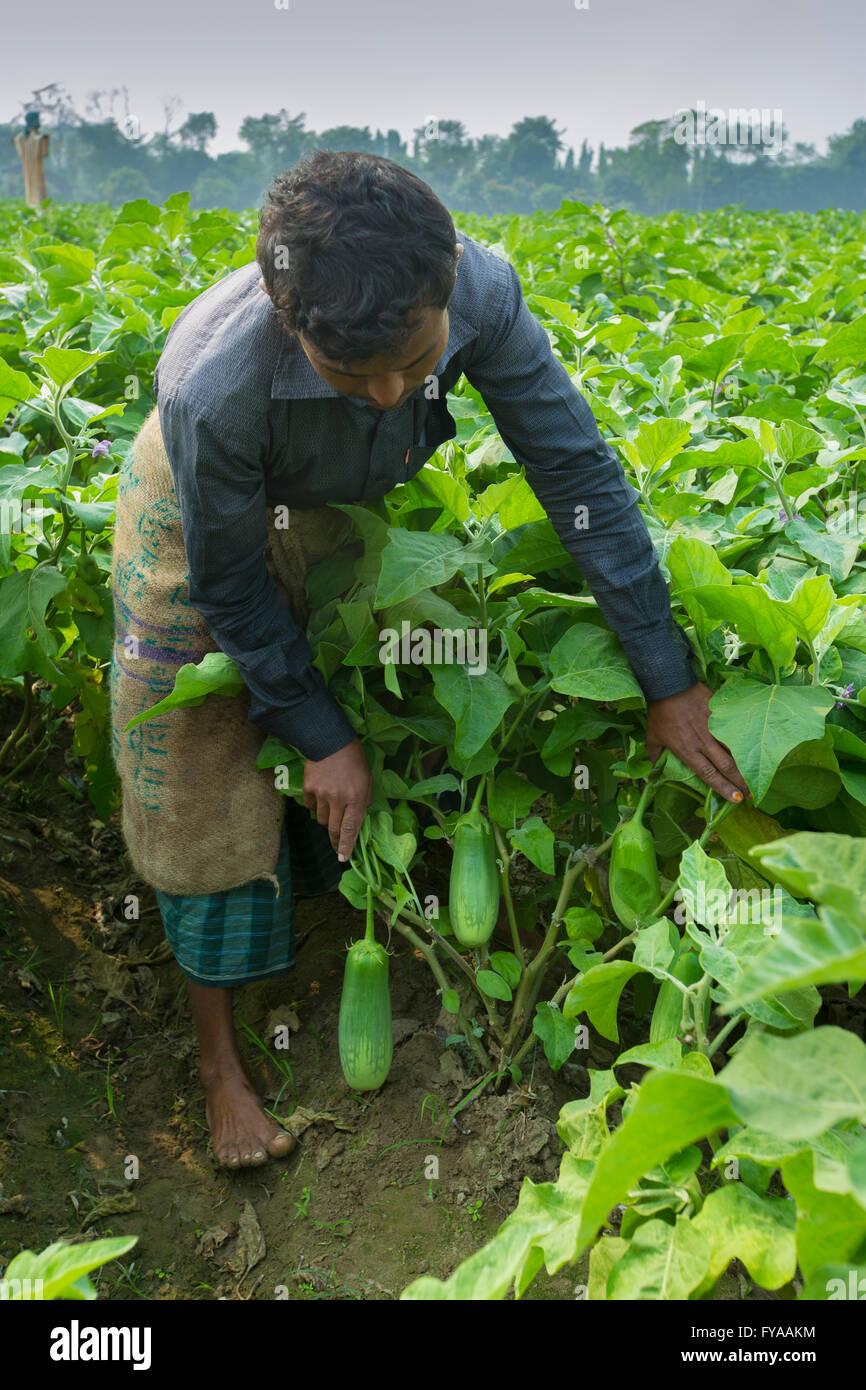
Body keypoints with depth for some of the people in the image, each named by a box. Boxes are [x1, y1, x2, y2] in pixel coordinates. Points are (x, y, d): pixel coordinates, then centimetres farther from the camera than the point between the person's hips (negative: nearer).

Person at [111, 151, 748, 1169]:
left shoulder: (479, 290, -34)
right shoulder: (215, 390, -43)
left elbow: (577, 470, -22)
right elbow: (229, 588, -25)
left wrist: (669, 682, -18)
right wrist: (320, 737, -18)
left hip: (351, 504, 4)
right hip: (211, 512, -3)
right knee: (203, 778, -1)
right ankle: (218, 1058, 17)